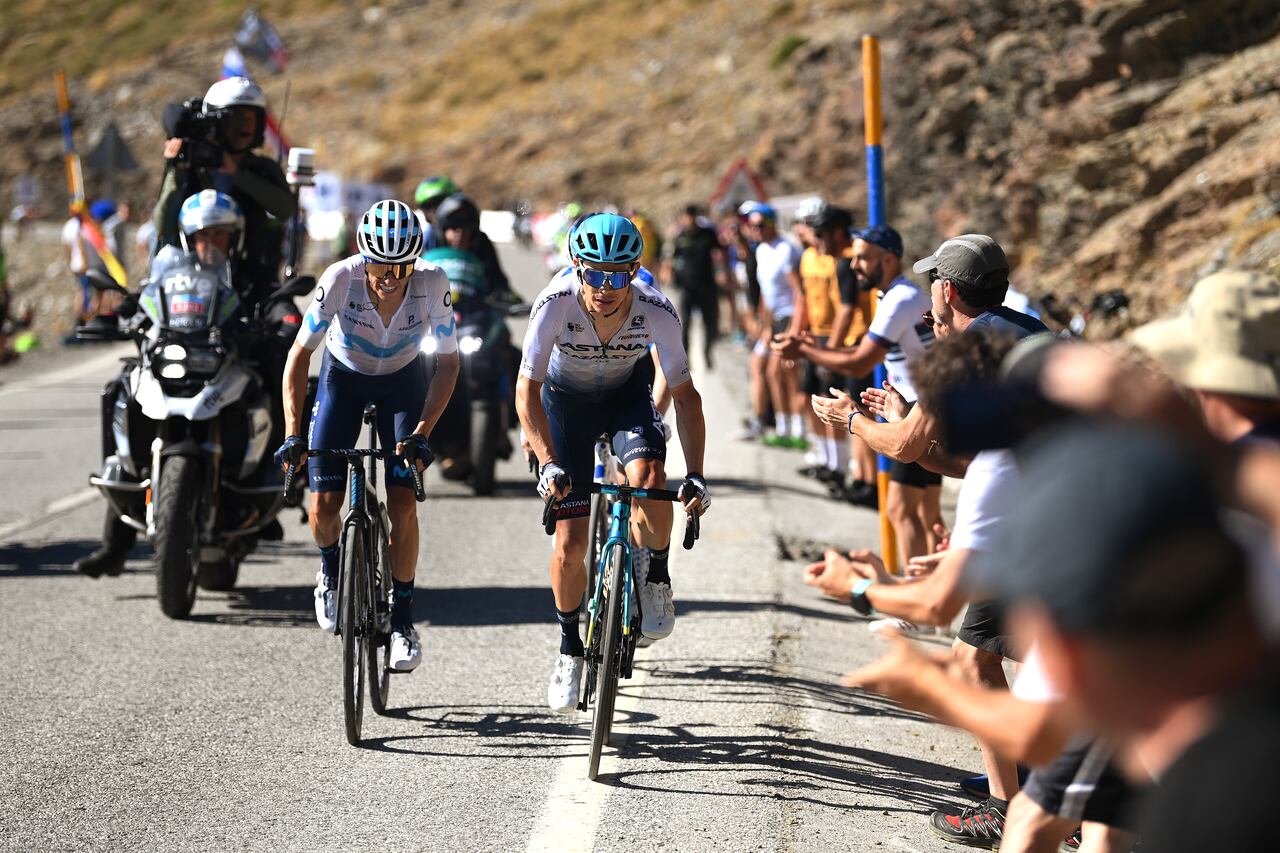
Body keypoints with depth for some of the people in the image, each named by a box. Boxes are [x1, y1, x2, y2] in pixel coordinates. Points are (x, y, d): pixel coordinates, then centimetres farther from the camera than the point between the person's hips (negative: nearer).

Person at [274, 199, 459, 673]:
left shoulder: (432, 283, -30)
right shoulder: (341, 279, -32)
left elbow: (448, 362, -18)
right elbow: (300, 353, -23)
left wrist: (422, 432, -27)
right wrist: (293, 434, -29)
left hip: (403, 380, 0)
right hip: (343, 376, 0)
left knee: (403, 500, -14)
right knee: (324, 503, -9)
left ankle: (402, 617, 0)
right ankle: (330, 570, 25)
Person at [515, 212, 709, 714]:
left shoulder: (656, 311, -30)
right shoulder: (555, 304, -32)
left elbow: (684, 395, -23)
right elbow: (527, 390, -29)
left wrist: (695, 475, -32)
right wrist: (548, 463, -40)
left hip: (627, 394, 0)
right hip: (566, 398, 0)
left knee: (648, 475, -33)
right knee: (570, 544, -6)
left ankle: (656, 580, -7)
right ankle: (569, 648, 18)